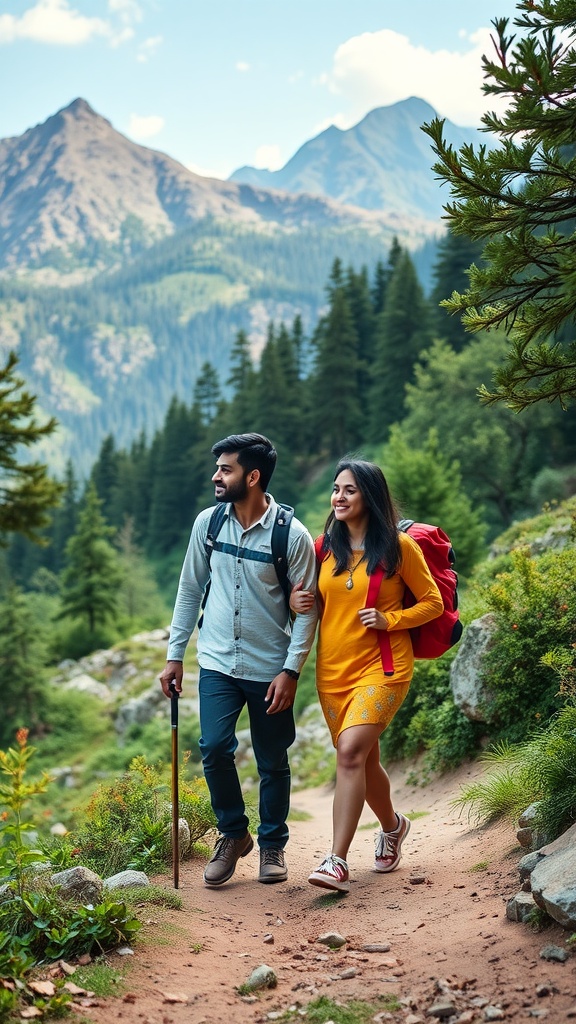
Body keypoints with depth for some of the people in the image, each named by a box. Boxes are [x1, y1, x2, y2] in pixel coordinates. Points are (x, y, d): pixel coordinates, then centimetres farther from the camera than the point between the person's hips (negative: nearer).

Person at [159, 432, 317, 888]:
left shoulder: (292, 535, -11)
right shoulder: (208, 523, 0)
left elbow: (306, 609, -7)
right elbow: (190, 590, 9)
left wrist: (291, 670, -13)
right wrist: (175, 655, 8)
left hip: (270, 668, -2)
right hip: (218, 663, 2)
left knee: (273, 762, 7)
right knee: (214, 749, -11)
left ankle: (273, 845, 28)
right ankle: (233, 834, 13)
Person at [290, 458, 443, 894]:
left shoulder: (399, 546, -6)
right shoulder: (326, 547, 8)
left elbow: (433, 603, 0)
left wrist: (389, 620, -14)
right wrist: (297, 602, -2)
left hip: (382, 667, -5)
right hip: (333, 669, 6)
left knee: (351, 751, -22)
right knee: (363, 760, 15)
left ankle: (337, 862, -22)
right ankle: (392, 825, 43)